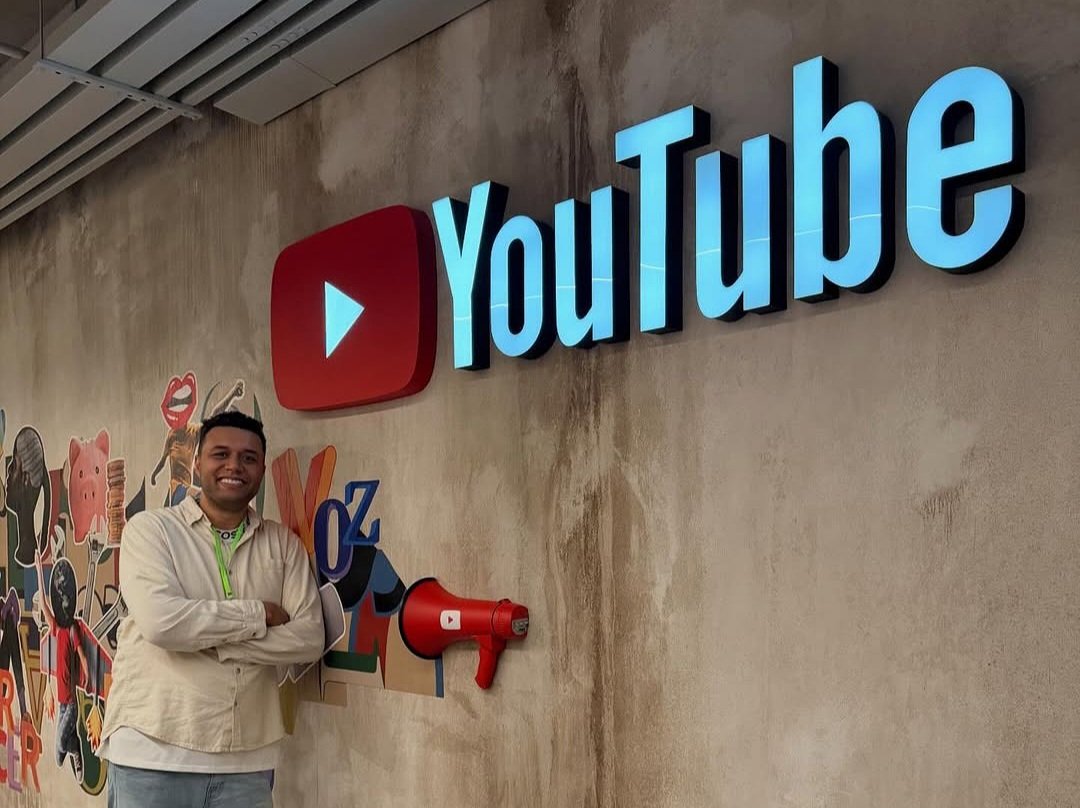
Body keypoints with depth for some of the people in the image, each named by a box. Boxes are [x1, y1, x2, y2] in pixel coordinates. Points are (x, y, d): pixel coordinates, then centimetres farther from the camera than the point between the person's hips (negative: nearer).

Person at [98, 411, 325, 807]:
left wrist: (205, 637, -12)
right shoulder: (151, 529, -3)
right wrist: (259, 614, -9)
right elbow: (162, 621, -18)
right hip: (153, 753, -2)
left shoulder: (284, 543, 5)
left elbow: (309, 638, -5)